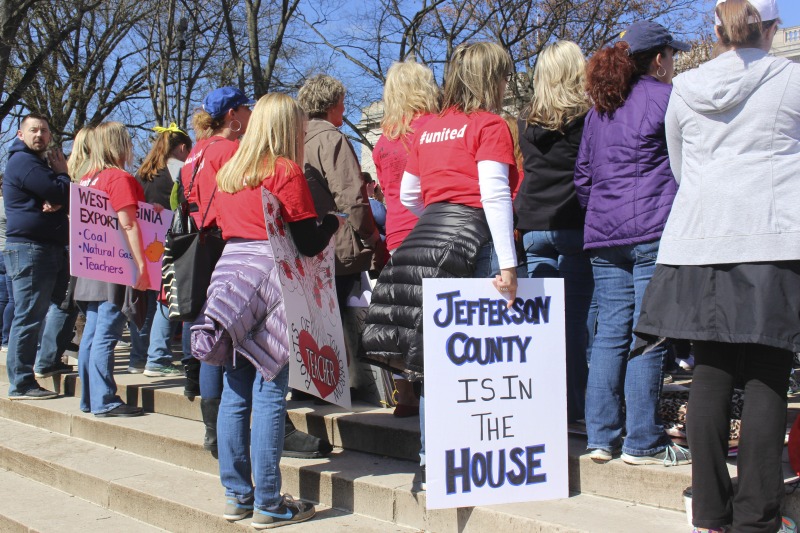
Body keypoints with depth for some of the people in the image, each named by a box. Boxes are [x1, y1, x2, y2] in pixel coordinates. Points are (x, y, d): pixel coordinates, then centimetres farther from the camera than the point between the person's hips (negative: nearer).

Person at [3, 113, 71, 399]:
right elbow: (62, 194, -19)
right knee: (28, 316, -8)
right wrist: (62, 173, 2)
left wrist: (57, 201, -8)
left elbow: (67, 198, 15)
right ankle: (21, 384, -5)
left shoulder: (41, 162, 22)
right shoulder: (23, 162, -10)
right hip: (29, 248, -10)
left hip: (52, 247, 10)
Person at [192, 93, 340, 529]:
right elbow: (308, 243, -8)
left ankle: (237, 495, 16)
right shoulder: (286, 171, -5)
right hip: (268, 280, -7)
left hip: (228, 276, 7)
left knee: (235, 391, 9)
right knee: (269, 391, -4)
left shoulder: (228, 173, 15)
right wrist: (334, 222, 9)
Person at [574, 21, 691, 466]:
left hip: (603, 235, 7)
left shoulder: (598, 108, 19)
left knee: (610, 333, 8)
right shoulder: (663, 96, -1)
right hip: (653, 231, -7)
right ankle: (643, 443, -3)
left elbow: (583, 175, 20)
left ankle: (602, 437, 9)